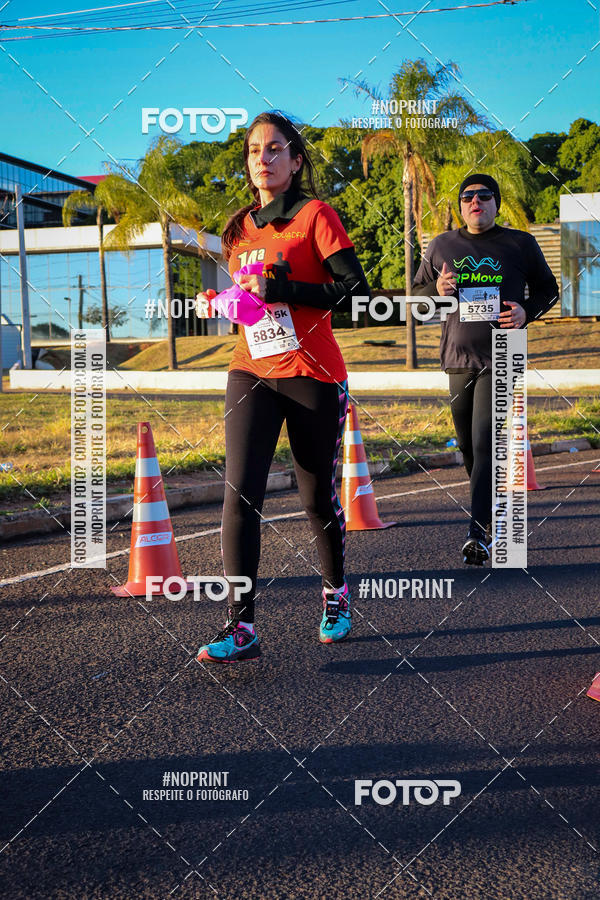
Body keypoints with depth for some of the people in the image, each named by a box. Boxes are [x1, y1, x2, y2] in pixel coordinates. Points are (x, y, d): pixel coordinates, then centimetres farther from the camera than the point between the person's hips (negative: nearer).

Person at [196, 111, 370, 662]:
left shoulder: (315, 215, -4)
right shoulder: (242, 229, 14)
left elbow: (356, 291, -13)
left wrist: (275, 289, -19)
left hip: (313, 377, -4)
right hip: (252, 372, 4)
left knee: (318, 497, 8)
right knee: (239, 494, -12)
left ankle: (336, 594, 34)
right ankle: (242, 629, -11)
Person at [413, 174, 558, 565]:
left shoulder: (520, 243, 6)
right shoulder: (442, 246, 12)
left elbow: (548, 288, 14)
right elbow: (416, 293, 18)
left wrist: (527, 311, -7)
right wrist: (437, 290, -5)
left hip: (502, 358, -3)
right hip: (458, 357, 4)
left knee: (486, 442, -14)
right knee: (468, 444, 10)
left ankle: (480, 533, -16)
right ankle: (494, 512, 31)